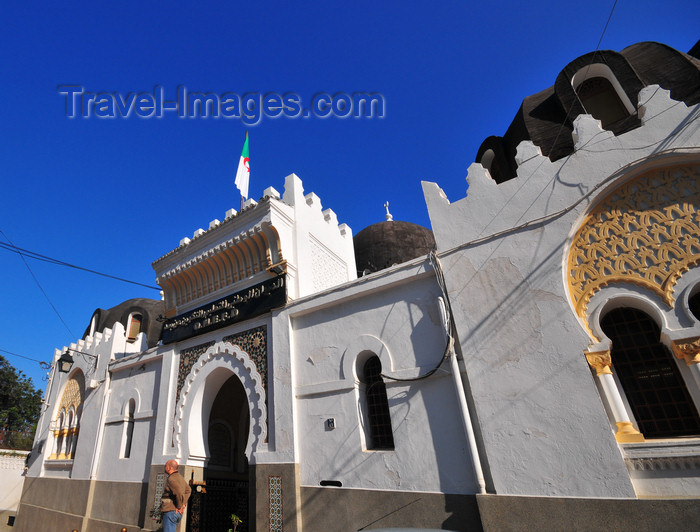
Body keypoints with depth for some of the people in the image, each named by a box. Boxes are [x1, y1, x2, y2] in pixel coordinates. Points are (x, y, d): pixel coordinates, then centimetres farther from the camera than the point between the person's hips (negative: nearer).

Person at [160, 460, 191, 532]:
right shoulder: (180, 477, 13)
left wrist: (179, 506, -14)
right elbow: (188, 490, 16)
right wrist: (184, 504, 9)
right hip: (177, 513, 9)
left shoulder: (171, 479, -16)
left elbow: (179, 493, -27)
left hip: (170, 511, -9)